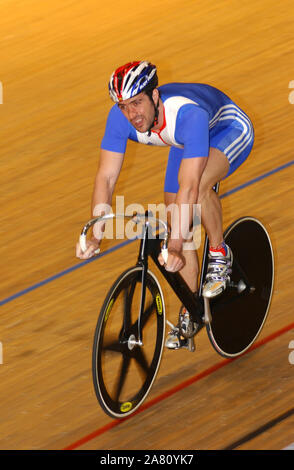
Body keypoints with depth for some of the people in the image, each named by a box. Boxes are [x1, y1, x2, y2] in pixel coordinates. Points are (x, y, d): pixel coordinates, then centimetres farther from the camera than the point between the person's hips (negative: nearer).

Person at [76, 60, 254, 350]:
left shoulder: (187, 113, -44)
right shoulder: (120, 117, -29)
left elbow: (188, 187, -48)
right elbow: (106, 177, -25)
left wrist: (175, 246, -53)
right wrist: (95, 236, -34)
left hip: (229, 130, -6)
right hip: (185, 142, 6)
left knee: (200, 185, -36)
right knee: (178, 225, -2)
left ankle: (219, 255, -11)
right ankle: (188, 316, 12)